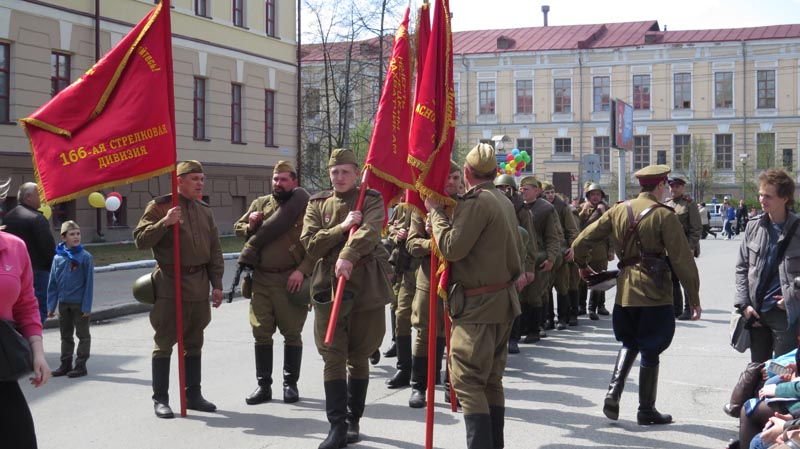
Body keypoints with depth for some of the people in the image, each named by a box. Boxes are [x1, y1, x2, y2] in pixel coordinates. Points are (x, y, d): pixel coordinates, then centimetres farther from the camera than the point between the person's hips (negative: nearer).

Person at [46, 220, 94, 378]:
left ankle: (81, 365, 13)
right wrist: (51, 306, 4)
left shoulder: (85, 257, -9)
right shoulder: (58, 257, 2)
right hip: (63, 303, 4)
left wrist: (87, 306, -13)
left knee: (83, 335, 6)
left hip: (80, 304, -4)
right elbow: (52, 284, 6)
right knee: (65, 335, 14)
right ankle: (66, 364, 25)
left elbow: (89, 283, -9)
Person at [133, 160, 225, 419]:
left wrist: (217, 284, 9)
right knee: (164, 343, -1)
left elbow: (214, 250, 14)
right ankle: (160, 399, 7)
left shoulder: (205, 211, 13)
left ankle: (193, 395, 22)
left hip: (199, 285, 6)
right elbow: (140, 240, -10)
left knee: (194, 343, 12)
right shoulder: (160, 206, -3)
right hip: (170, 284, -5)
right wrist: (164, 223, -23)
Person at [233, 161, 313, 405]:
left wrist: (302, 270, -19)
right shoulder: (259, 204, 11)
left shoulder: (306, 208, -3)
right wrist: (250, 225, -3)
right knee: (261, 334, 7)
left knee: (292, 334, 5)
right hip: (261, 279, 4)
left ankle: (291, 384, 17)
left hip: (290, 280, -4)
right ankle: (263, 385, 16)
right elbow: (238, 228, 20)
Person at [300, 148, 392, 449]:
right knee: (333, 359, -2)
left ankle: (353, 421, 22)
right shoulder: (317, 204, 9)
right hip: (328, 287, 2)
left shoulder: (372, 200, 0)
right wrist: (342, 227, -16)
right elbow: (310, 244, -3)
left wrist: (348, 256, -38)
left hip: (366, 288, -1)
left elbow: (370, 231, -21)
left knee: (359, 357, 9)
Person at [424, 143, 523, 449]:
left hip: (478, 303, -9)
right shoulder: (504, 202, 13)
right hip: (503, 300, 9)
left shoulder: (476, 201, -15)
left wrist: (436, 212, -9)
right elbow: (515, 247, 21)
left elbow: (451, 248, -19)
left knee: (467, 380, -7)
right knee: (491, 380, 14)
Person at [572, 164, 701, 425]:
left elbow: (581, 242, 6)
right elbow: (682, 259, -12)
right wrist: (694, 298, -5)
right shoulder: (664, 215, -10)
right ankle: (646, 410, 15)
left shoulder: (618, 210, 5)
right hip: (654, 292, -5)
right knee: (650, 351, 7)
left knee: (629, 343, 22)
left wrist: (582, 266, 25)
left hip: (625, 290, 5)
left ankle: (614, 392, 4)